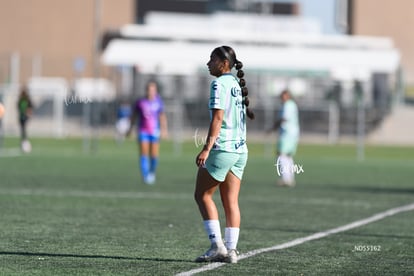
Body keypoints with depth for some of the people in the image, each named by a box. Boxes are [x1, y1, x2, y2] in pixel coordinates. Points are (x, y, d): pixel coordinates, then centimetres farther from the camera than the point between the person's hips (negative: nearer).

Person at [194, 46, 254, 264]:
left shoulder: (219, 84, -10)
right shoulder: (237, 84, 14)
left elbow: (217, 118, -18)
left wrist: (207, 148, -21)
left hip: (222, 148, -8)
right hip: (240, 149, 8)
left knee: (202, 195, 3)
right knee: (231, 202, 6)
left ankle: (217, 245, -4)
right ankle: (231, 250, 3)